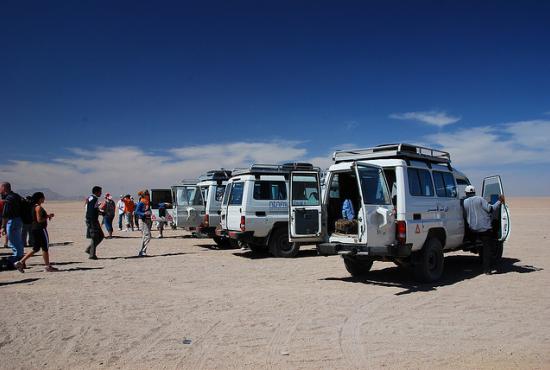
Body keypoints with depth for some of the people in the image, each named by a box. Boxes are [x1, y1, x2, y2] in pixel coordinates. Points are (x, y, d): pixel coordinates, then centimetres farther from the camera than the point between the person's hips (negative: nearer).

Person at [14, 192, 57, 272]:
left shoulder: (34, 207, 14)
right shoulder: (39, 207, -15)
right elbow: (39, 220, -22)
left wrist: (47, 216, 10)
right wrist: (48, 216, -9)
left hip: (34, 229, 10)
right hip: (40, 229, -10)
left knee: (35, 249, 15)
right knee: (45, 248, 0)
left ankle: (21, 262, 11)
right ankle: (48, 267, 8)